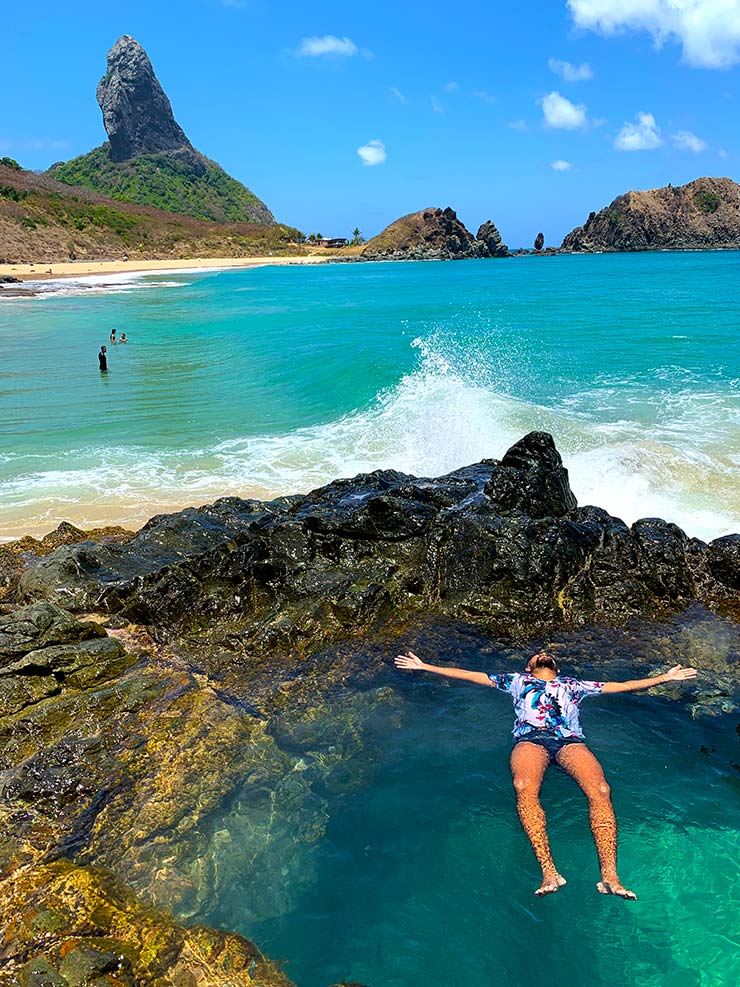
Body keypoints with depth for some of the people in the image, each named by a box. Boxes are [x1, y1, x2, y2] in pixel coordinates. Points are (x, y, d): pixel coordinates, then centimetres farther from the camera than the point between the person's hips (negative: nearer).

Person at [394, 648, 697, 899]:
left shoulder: (573, 685, 38)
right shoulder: (517, 681, 36)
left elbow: (622, 686, 40)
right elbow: (469, 675, 33)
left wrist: (665, 677, 37)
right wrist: (424, 666, 29)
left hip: (570, 740, 1)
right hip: (531, 738, -1)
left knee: (600, 790, -30)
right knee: (524, 787, -36)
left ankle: (609, 875, -38)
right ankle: (549, 872, -42)